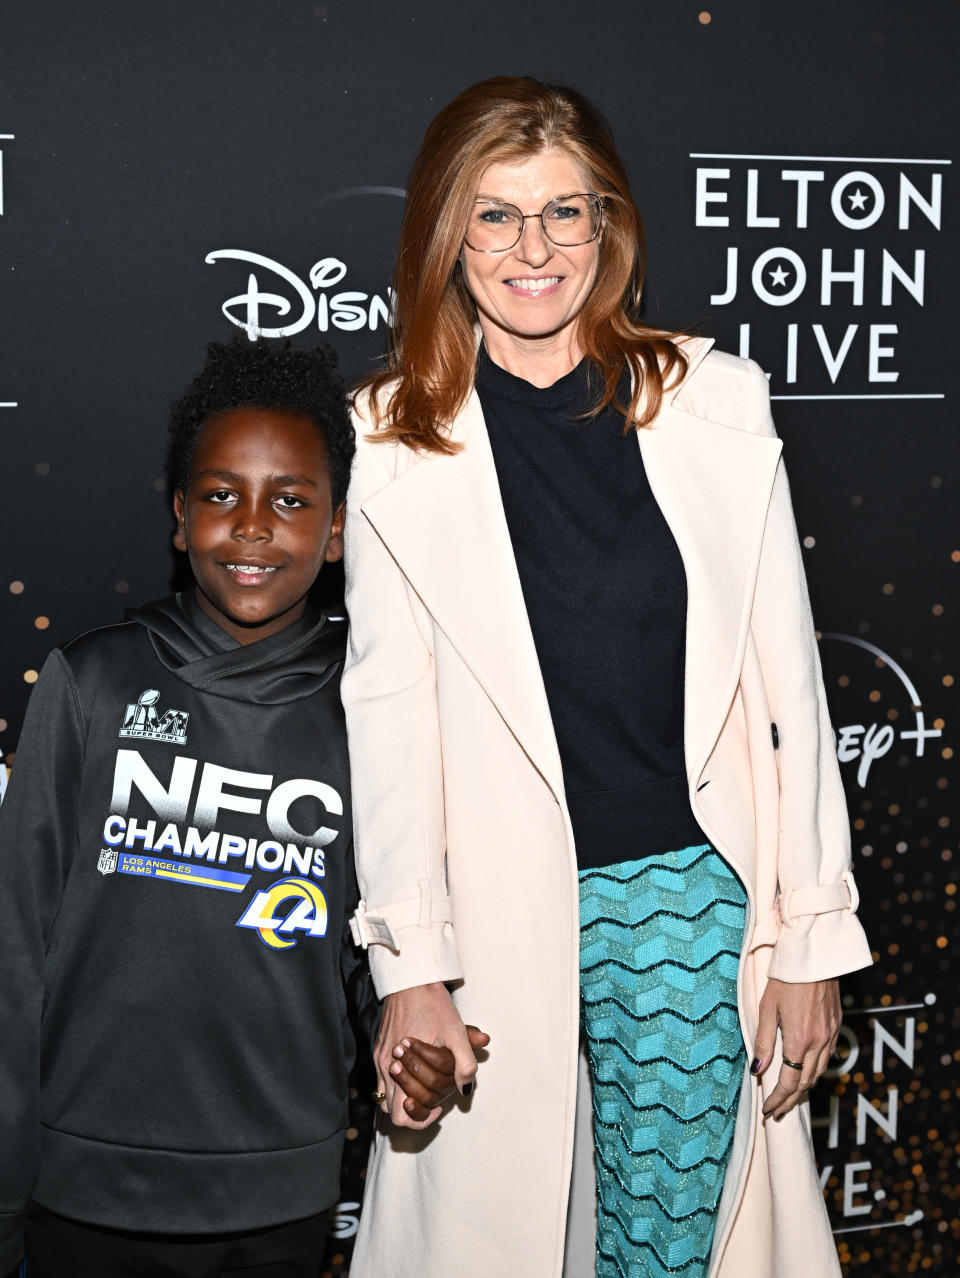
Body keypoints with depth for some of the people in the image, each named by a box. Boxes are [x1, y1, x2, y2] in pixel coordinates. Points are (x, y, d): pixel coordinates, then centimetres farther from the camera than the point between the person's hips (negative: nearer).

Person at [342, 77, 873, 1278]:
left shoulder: (713, 404, 0)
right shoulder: (397, 439, 0)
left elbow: (787, 678, 2)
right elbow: (387, 708, -3)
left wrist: (812, 933, 1)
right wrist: (411, 964, -7)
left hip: (687, 888, 1)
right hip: (500, 900, 0)